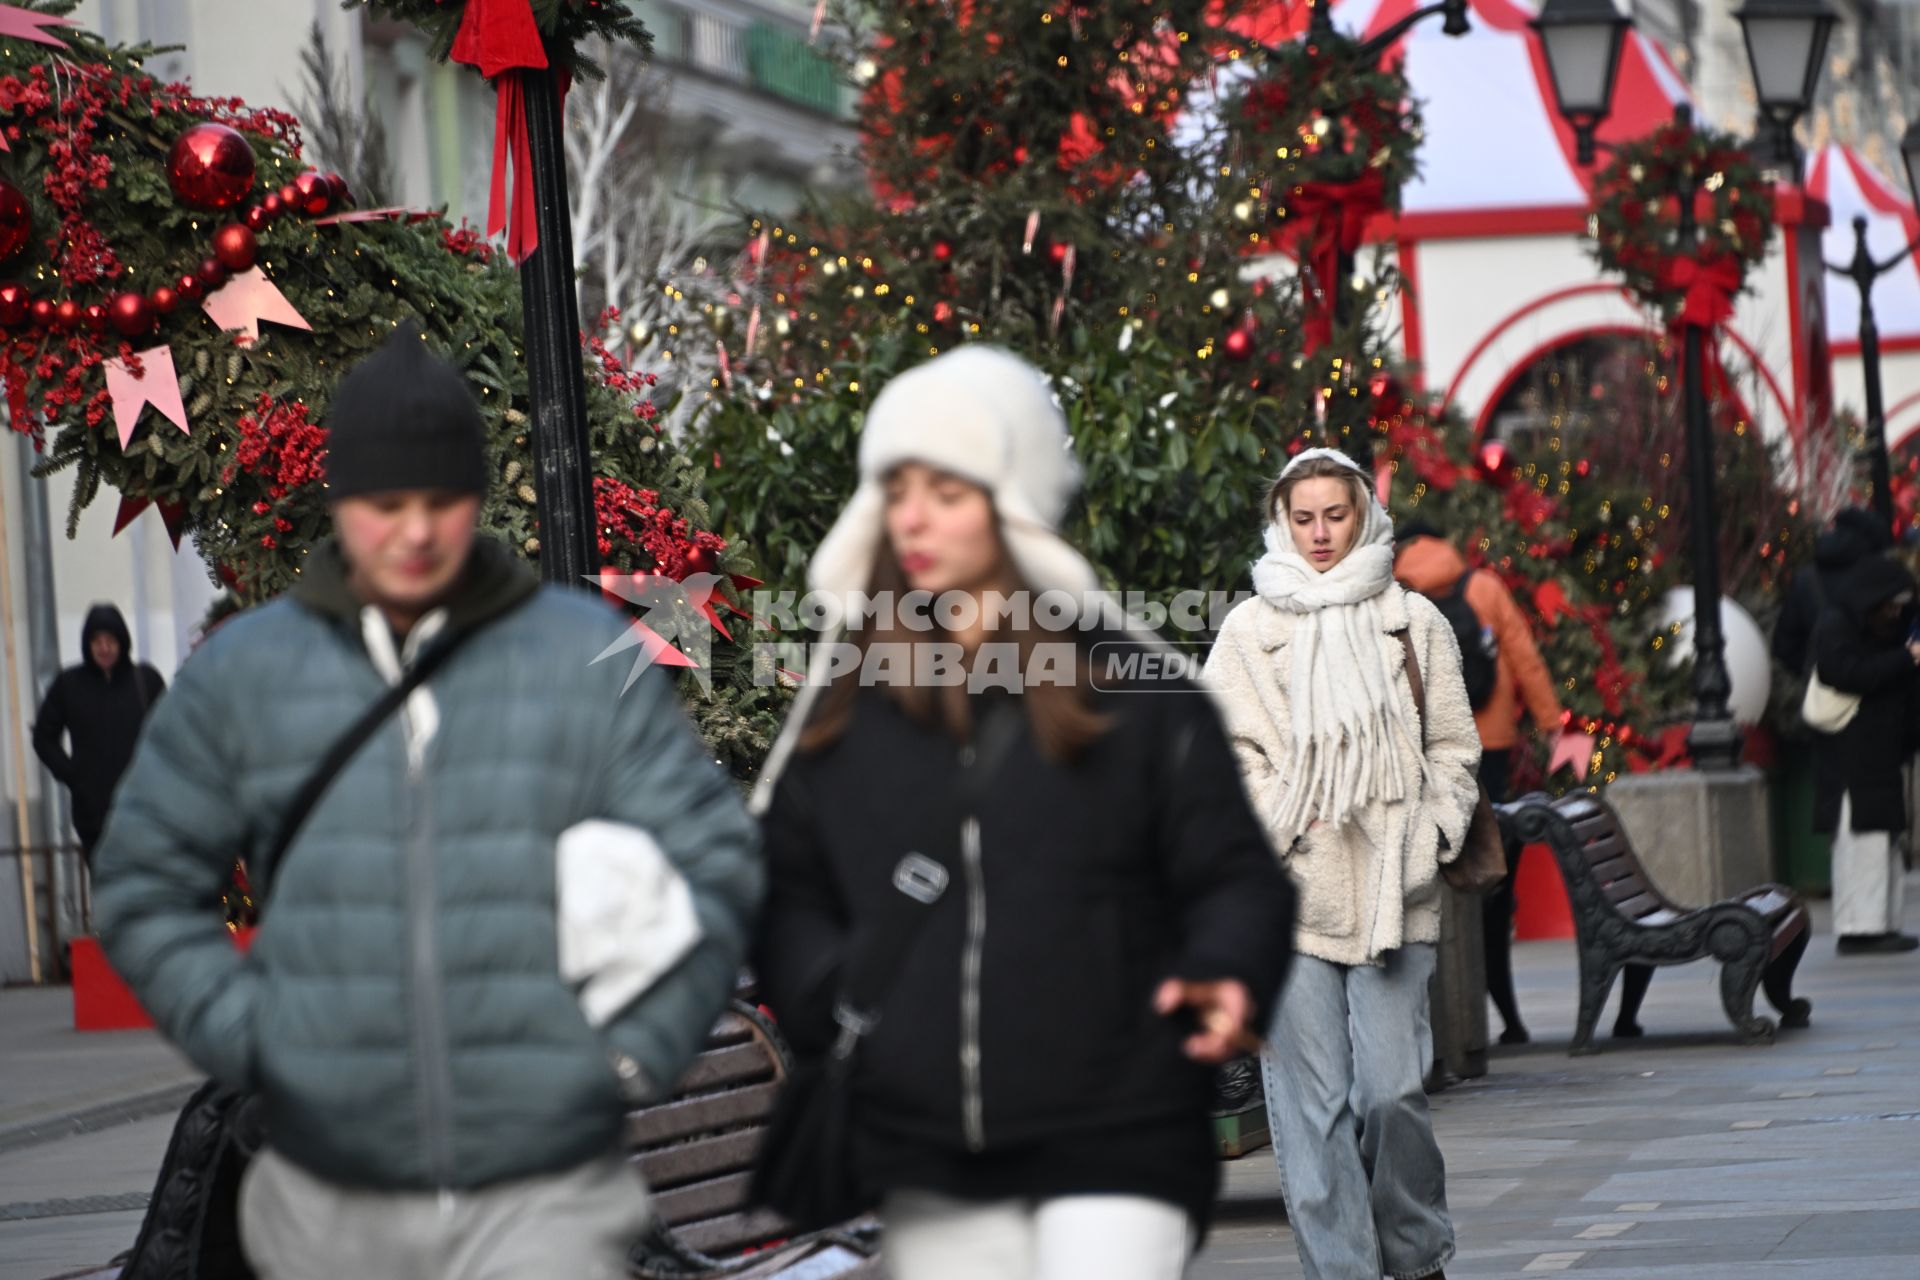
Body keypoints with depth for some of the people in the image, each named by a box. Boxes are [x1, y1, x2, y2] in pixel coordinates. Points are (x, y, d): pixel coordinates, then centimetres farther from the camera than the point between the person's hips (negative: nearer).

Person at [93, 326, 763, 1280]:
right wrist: (247, 1040, -1)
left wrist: (632, 1053, -3)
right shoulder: (243, 672, 5)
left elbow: (712, 863, 5)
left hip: (545, 1201, -2)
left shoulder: (590, 657, 2)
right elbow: (146, 885, 10)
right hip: (332, 1198, 2)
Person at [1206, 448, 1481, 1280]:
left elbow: (1453, 748, 14)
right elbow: (1230, 752, 7)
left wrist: (1426, 841, 1)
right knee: (1311, 1104, -4)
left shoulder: (1414, 622, 12)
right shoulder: (1249, 630, 10)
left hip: (1391, 895, 0)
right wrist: (1282, 828, -7)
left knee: (1391, 1091, -7)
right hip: (1289, 893, 0)